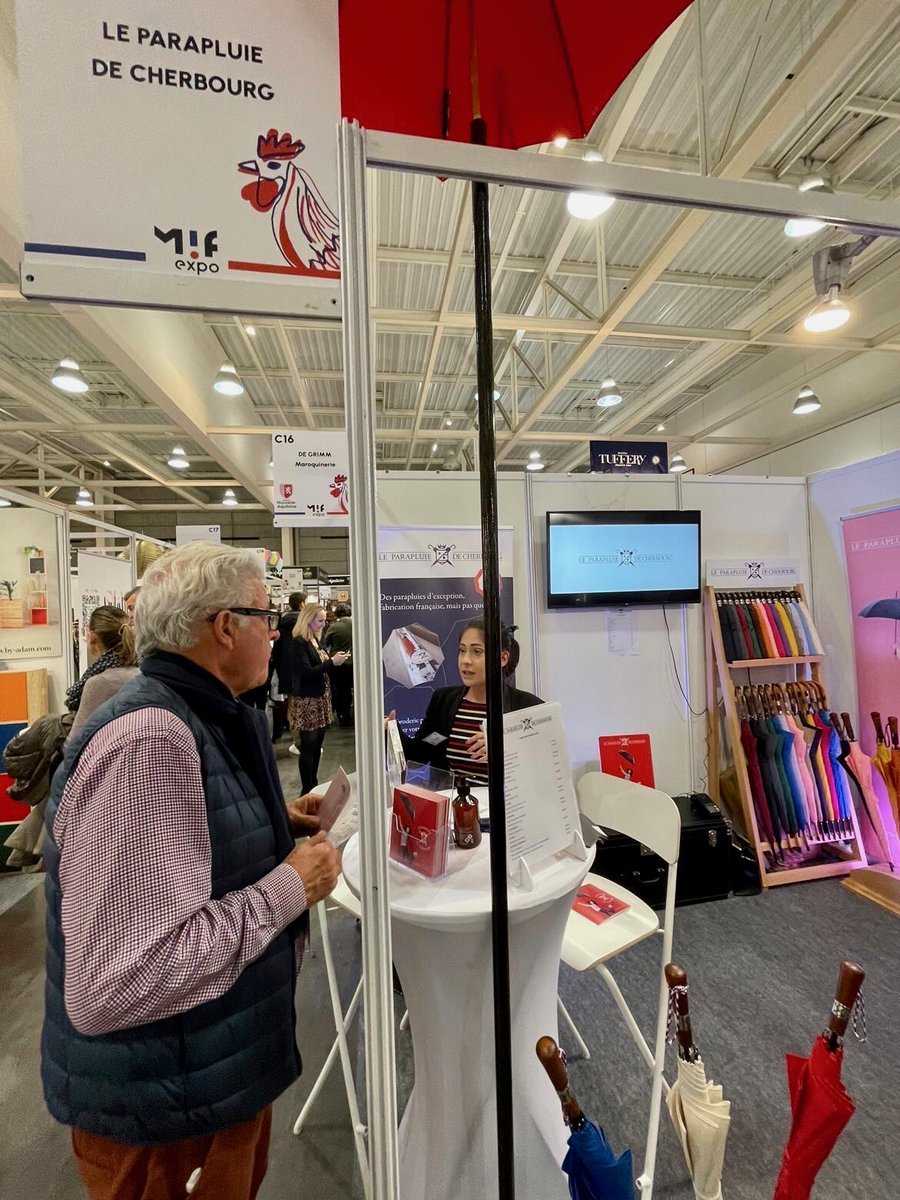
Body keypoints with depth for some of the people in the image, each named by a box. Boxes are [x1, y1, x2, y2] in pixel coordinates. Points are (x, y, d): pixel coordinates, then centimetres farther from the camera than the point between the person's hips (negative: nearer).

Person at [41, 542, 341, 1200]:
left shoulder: (198, 719, 0)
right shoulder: (146, 741, -32)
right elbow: (112, 986, -34)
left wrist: (276, 820, 1)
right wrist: (289, 888, -25)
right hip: (166, 1107, -8)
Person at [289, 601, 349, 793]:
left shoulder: (316, 640, 11)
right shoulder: (298, 642, -14)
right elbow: (306, 672, -21)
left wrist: (335, 661, 1)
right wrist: (331, 662, -19)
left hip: (321, 698, 8)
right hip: (306, 701, -8)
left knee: (317, 745, 14)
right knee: (308, 747, -1)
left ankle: (314, 786, 25)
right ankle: (307, 791, 9)